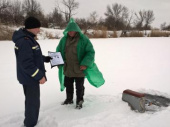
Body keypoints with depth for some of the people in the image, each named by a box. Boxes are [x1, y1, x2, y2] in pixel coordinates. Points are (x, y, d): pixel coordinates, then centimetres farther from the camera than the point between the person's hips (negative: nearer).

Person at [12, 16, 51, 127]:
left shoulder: (29, 39, 10)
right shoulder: (24, 41, -24)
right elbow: (26, 63, -28)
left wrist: (47, 59, 16)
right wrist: (39, 76, -24)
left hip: (30, 77, 11)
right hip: (30, 78, -11)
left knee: (31, 100, 21)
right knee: (33, 102, 1)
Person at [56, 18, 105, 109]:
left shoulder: (83, 39, -12)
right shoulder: (64, 39, 1)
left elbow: (90, 52, -13)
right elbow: (58, 51, 12)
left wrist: (85, 64, -22)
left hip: (79, 69, -4)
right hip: (67, 69, 5)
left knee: (79, 87, 10)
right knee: (68, 85, 20)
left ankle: (79, 101, 29)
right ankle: (69, 99, 40)